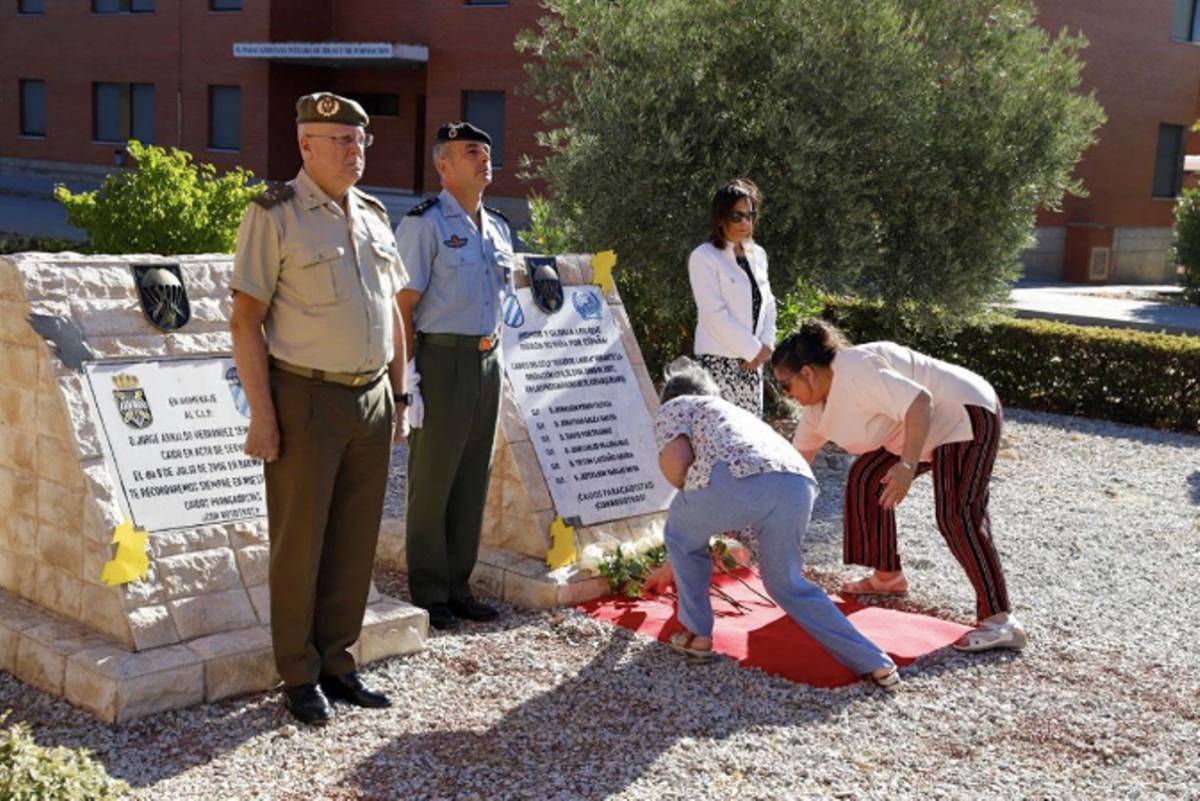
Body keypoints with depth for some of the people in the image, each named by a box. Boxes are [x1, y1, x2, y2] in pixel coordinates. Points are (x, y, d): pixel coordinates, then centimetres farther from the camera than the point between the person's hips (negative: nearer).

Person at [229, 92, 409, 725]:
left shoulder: (374, 216, 13)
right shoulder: (275, 216, -6)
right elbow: (245, 320, -10)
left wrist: (397, 396, 15)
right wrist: (261, 414, -15)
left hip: (371, 399, 6)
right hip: (306, 400, -6)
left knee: (356, 541, 10)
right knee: (300, 542, 2)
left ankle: (336, 663, 23)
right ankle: (299, 677, 15)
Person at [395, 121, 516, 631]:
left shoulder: (498, 228, 14)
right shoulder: (425, 224, -8)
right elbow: (403, 307, -12)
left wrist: (495, 359, 15)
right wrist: (409, 378, -17)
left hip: (487, 361, 7)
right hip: (442, 360, -7)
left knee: (472, 480, 12)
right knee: (432, 482, 2)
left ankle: (457, 587, 24)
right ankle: (428, 595, 13)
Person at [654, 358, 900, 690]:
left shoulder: (672, 408, 27)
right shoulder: (737, 413, 46)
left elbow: (675, 460, 3)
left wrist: (690, 494, 27)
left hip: (737, 477, -6)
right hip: (798, 483, 6)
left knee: (681, 535, 27)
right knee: (787, 583, 23)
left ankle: (698, 634, 29)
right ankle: (874, 663, 15)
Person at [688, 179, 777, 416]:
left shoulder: (757, 255, 14)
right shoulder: (704, 257, -8)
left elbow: (768, 303, 16)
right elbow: (715, 313, -14)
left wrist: (766, 345, 0)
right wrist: (753, 350, -12)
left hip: (752, 360, 7)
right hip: (719, 360, -7)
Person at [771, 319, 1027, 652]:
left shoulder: (855, 372, -26)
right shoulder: (819, 403, 6)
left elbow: (918, 402, -33)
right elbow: (798, 454, 19)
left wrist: (908, 465, -39)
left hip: (967, 415, -11)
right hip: (930, 427, 11)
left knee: (957, 516, -21)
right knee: (867, 477, 15)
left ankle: (1000, 621, -23)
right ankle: (888, 576, 27)